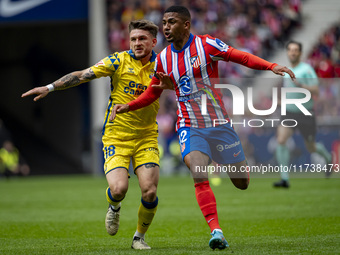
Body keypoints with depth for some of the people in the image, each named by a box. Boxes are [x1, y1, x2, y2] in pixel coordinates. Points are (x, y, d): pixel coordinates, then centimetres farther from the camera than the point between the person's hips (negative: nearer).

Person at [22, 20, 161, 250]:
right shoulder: (119, 61, -5)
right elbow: (83, 75, -6)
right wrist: (49, 88, -12)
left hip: (146, 137, 2)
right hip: (116, 136, -2)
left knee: (150, 191, -13)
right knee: (118, 188, -20)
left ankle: (140, 236, 15)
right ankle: (114, 208, 19)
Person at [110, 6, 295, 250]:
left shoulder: (206, 44, -8)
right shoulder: (163, 58, 3)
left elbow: (241, 56, -14)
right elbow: (153, 93, 16)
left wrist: (272, 66, -27)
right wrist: (127, 106, 3)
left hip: (219, 123, -1)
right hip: (190, 127, 1)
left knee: (241, 182, 5)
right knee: (199, 174, -25)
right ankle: (216, 231, -23)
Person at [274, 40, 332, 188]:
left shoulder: (306, 69, -12)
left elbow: (316, 91, -22)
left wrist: (301, 85, -35)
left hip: (305, 115, -5)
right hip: (289, 115, 5)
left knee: (311, 148, 10)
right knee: (280, 140, -19)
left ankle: (327, 157, 47)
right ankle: (285, 179, -19)